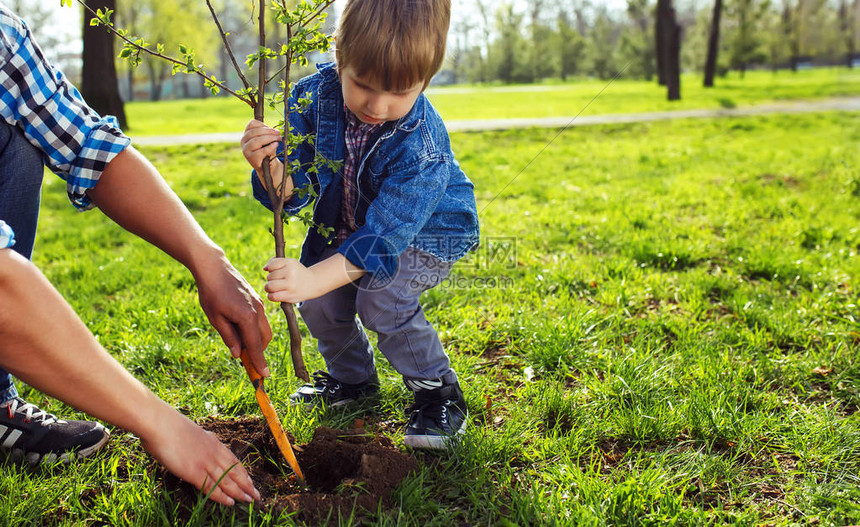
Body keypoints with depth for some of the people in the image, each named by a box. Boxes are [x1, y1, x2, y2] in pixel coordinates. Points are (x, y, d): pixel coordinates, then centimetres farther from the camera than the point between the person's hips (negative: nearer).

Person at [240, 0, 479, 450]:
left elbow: (385, 233, -40)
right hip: (345, 223, 5)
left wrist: (313, 278, -52)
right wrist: (270, 167, -42)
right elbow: (294, 192, -18)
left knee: (380, 298, -27)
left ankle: (438, 390, -4)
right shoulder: (315, 97, -23)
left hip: (426, 232, -5)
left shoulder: (421, 143, -37)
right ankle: (352, 378, 20)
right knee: (319, 303, -10)